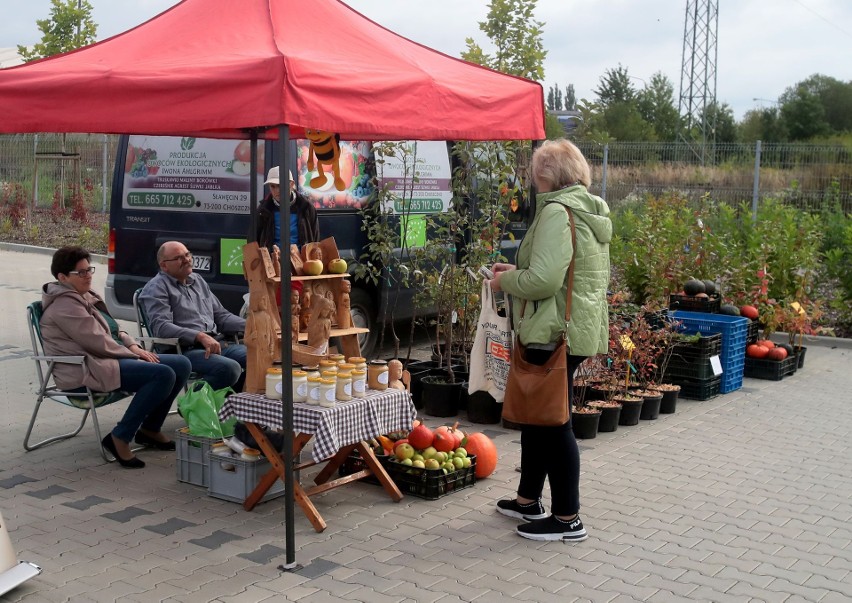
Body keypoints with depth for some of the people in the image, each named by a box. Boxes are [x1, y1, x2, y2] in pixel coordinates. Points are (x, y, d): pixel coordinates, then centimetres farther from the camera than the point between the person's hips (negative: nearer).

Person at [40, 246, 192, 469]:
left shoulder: (85, 297, 19)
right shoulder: (64, 304, -13)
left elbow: (112, 331, 22)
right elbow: (97, 342, -18)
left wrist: (133, 346, 3)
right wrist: (132, 353, -9)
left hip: (105, 359, 10)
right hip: (85, 371, -10)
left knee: (181, 365, 0)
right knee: (163, 374, -28)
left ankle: (150, 429, 10)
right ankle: (119, 438, -20)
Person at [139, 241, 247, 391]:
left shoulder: (198, 281, 24)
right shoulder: (157, 287, 1)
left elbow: (221, 315, 26)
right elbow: (161, 327, -14)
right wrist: (200, 336, -26)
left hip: (218, 344, 8)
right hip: (185, 350, -8)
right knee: (229, 368, -33)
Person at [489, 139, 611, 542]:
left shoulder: (557, 212, -18)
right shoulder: (591, 211, 14)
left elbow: (543, 280, -26)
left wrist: (506, 281, -7)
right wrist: (517, 271, 15)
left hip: (556, 334, -10)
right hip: (581, 329, 10)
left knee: (552, 422, 0)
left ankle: (567, 518, 10)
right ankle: (528, 501, 33)